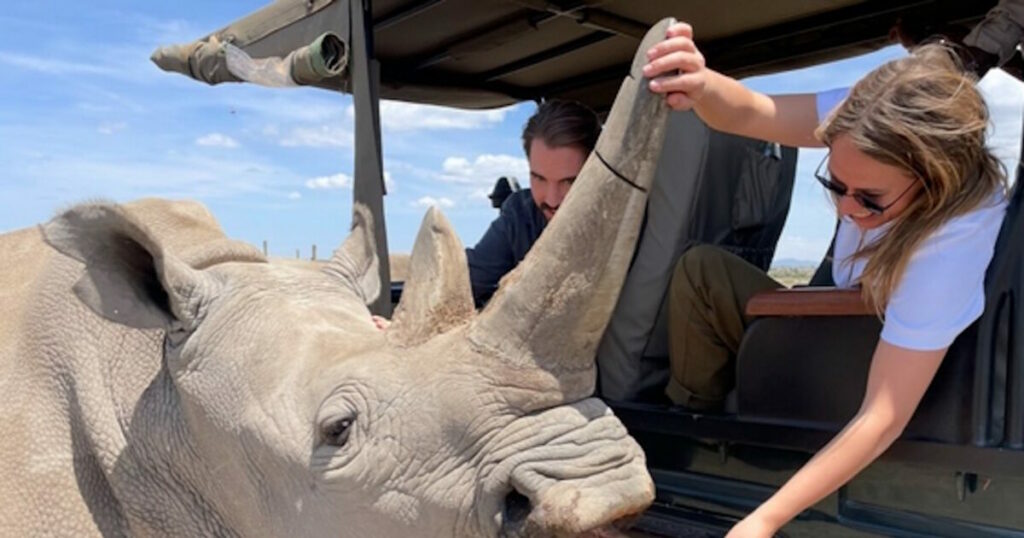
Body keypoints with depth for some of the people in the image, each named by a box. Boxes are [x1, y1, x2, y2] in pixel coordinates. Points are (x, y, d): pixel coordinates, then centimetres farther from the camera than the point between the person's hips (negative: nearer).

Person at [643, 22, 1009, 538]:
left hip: (884, 372, -5)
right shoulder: (881, 125, -25)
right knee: (701, 268, -7)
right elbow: (749, 113, -24)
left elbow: (884, 418, -36)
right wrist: (701, 87, -50)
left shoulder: (952, 243, -38)